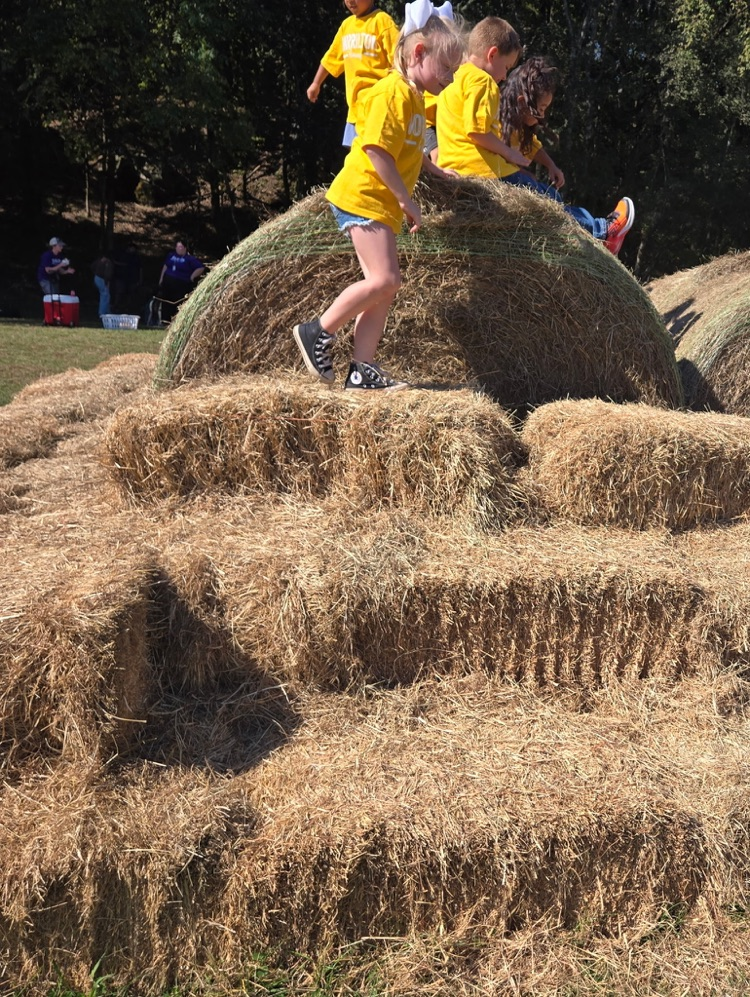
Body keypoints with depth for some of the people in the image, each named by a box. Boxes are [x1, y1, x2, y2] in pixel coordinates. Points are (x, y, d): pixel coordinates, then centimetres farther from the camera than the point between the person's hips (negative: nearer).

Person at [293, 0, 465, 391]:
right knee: (384, 279, -18)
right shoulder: (393, 91, -13)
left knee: (383, 286, 6)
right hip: (363, 197, -10)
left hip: (383, 204, 10)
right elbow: (377, 149, -22)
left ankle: (362, 370, 7)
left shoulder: (413, 95, 17)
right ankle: (317, 331, -5)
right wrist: (406, 200, -20)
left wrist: (431, 167, 18)